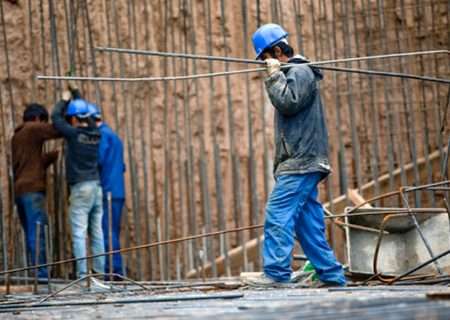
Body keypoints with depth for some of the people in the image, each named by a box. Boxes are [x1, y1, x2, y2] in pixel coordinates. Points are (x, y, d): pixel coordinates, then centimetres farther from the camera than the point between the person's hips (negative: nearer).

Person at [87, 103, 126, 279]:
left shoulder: (102, 135, -8)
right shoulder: (113, 135, 23)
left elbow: (98, 160, -18)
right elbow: (122, 166, 24)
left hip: (107, 192, -10)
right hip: (117, 192, 10)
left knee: (107, 233, -9)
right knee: (112, 234, 12)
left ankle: (111, 271, -12)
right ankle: (116, 271, 13)